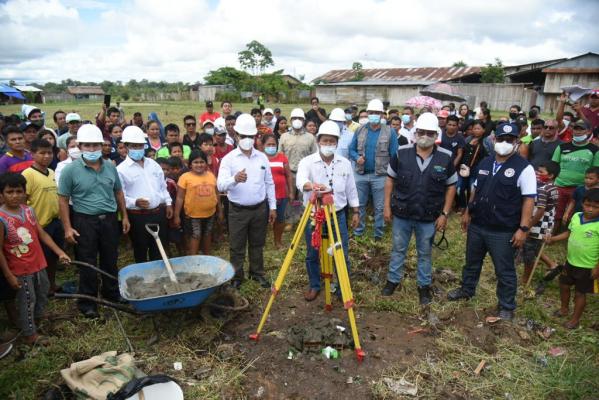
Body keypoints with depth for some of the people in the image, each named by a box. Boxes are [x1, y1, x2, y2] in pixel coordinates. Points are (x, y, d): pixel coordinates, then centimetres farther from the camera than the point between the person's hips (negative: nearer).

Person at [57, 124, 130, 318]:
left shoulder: (110, 167, 3)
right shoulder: (71, 170, -9)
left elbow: (118, 192, 13)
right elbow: (63, 200, -6)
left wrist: (124, 216, 11)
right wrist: (67, 227, -10)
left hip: (109, 219, 4)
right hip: (84, 221, -4)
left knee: (110, 260, 16)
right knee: (88, 264, 6)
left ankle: (111, 294, 34)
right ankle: (87, 303, 20)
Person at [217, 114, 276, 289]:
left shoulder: (262, 157, 4)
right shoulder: (229, 158, -7)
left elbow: (269, 183, 10)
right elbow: (220, 185, -19)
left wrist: (272, 207, 6)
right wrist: (235, 179, -40)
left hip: (260, 209, 3)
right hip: (238, 210, -2)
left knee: (257, 244, 16)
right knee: (237, 246, 7)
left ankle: (257, 273, 32)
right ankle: (237, 276, 23)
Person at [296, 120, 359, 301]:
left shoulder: (345, 163, 2)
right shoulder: (307, 161, -9)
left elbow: (351, 190, 10)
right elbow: (300, 181, -30)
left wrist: (355, 212, 10)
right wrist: (312, 185, -51)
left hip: (338, 215, 2)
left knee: (342, 255, 6)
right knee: (313, 255, 11)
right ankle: (314, 286, 31)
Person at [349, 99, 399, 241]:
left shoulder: (389, 132, -3)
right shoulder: (360, 130, 4)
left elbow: (394, 155, -2)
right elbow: (351, 149, 9)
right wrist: (357, 158, -12)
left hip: (380, 176, -2)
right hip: (361, 174, 2)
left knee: (379, 207, 7)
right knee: (359, 204, 13)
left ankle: (379, 233, 21)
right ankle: (358, 230, 28)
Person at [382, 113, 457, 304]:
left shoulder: (446, 157, -8)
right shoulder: (401, 153, -9)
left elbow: (451, 186, 0)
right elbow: (390, 179, 1)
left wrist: (444, 213, -4)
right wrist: (387, 206, -2)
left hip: (429, 217, 0)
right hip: (401, 213, 0)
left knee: (425, 253, 16)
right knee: (398, 249, 17)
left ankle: (424, 285, 34)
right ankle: (393, 280, 35)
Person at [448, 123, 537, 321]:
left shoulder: (524, 168, -13)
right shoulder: (485, 163, 6)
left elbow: (528, 200, -14)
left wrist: (523, 228, -18)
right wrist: (467, 212, 15)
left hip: (503, 232, -5)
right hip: (476, 226, 6)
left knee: (505, 271, 9)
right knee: (472, 262, 22)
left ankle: (507, 307, 27)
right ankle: (467, 290, 45)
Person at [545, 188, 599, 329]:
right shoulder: (576, 216, -4)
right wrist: (553, 239, 2)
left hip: (587, 267, -6)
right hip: (571, 262, 6)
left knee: (580, 293, 10)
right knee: (564, 285, 21)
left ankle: (575, 319, 29)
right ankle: (564, 309, 45)